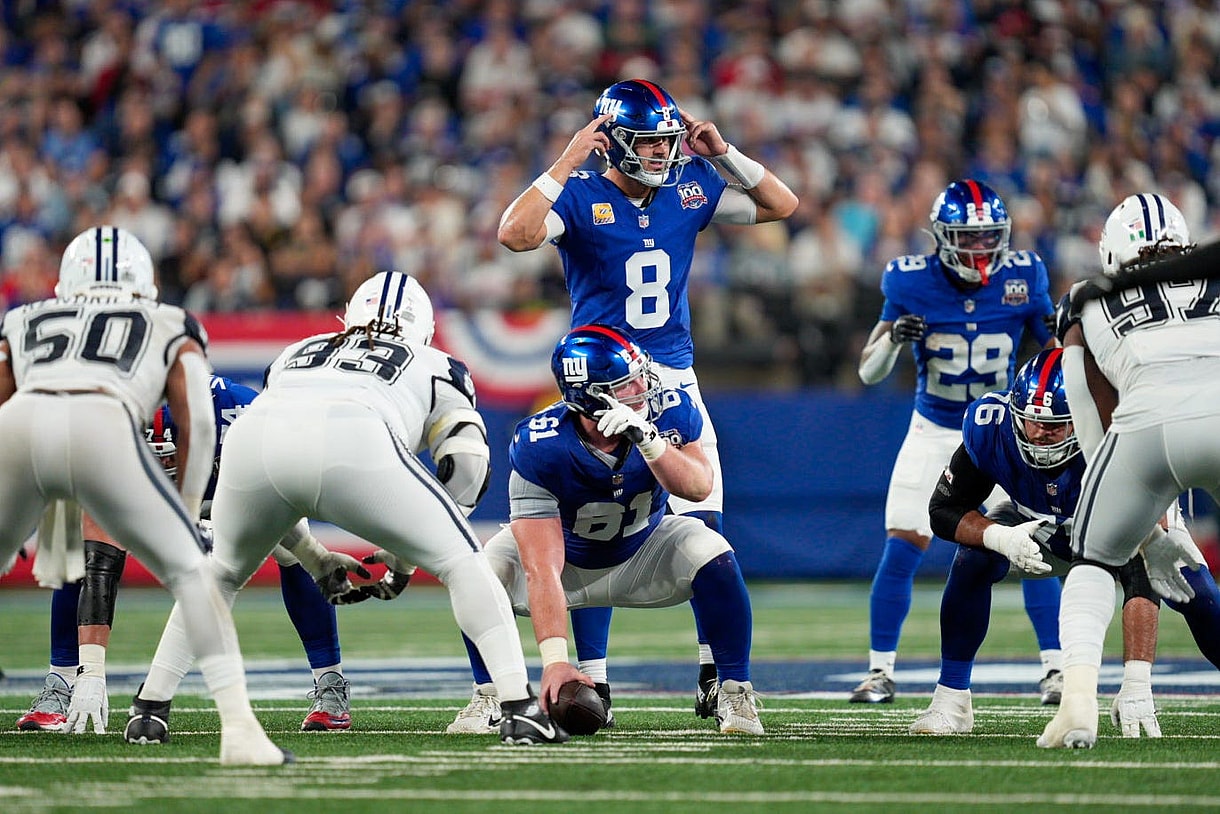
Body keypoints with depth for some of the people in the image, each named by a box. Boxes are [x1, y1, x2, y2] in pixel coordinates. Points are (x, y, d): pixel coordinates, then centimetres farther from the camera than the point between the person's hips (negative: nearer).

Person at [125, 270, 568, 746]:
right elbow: (466, 473, 24)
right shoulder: (435, 368, 35)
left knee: (221, 573, 31)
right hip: (353, 445, -3)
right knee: (463, 563, 12)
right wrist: (406, 557, 32)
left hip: (252, 440, 3)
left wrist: (314, 560, 49)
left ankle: (149, 708, 26)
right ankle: (519, 707, -1)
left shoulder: (295, 355, 43)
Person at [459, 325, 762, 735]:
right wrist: (553, 659, -48)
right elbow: (542, 569, -39)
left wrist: (648, 439, -52)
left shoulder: (668, 411, -26)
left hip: (642, 554, 2)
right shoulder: (540, 450, -35)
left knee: (712, 556, -27)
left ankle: (734, 693, -11)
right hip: (567, 557, -1)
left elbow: (698, 487, -36)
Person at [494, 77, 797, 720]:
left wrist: (723, 154, -2)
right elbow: (516, 236, -27)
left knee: (704, 530, -1)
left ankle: (717, 669, 10)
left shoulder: (689, 188, 4)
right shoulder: (580, 196, -9)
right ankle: (590, 678, 3)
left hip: (675, 378, 4)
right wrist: (566, 164, -26)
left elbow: (781, 205, 10)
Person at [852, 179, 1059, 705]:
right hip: (933, 433, 0)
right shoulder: (913, 283, -15)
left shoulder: (1022, 278, -13)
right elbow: (869, 372, -9)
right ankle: (880, 673, 4)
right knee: (902, 548, -7)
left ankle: (1055, 668, -2)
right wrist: (892, 337, -30)